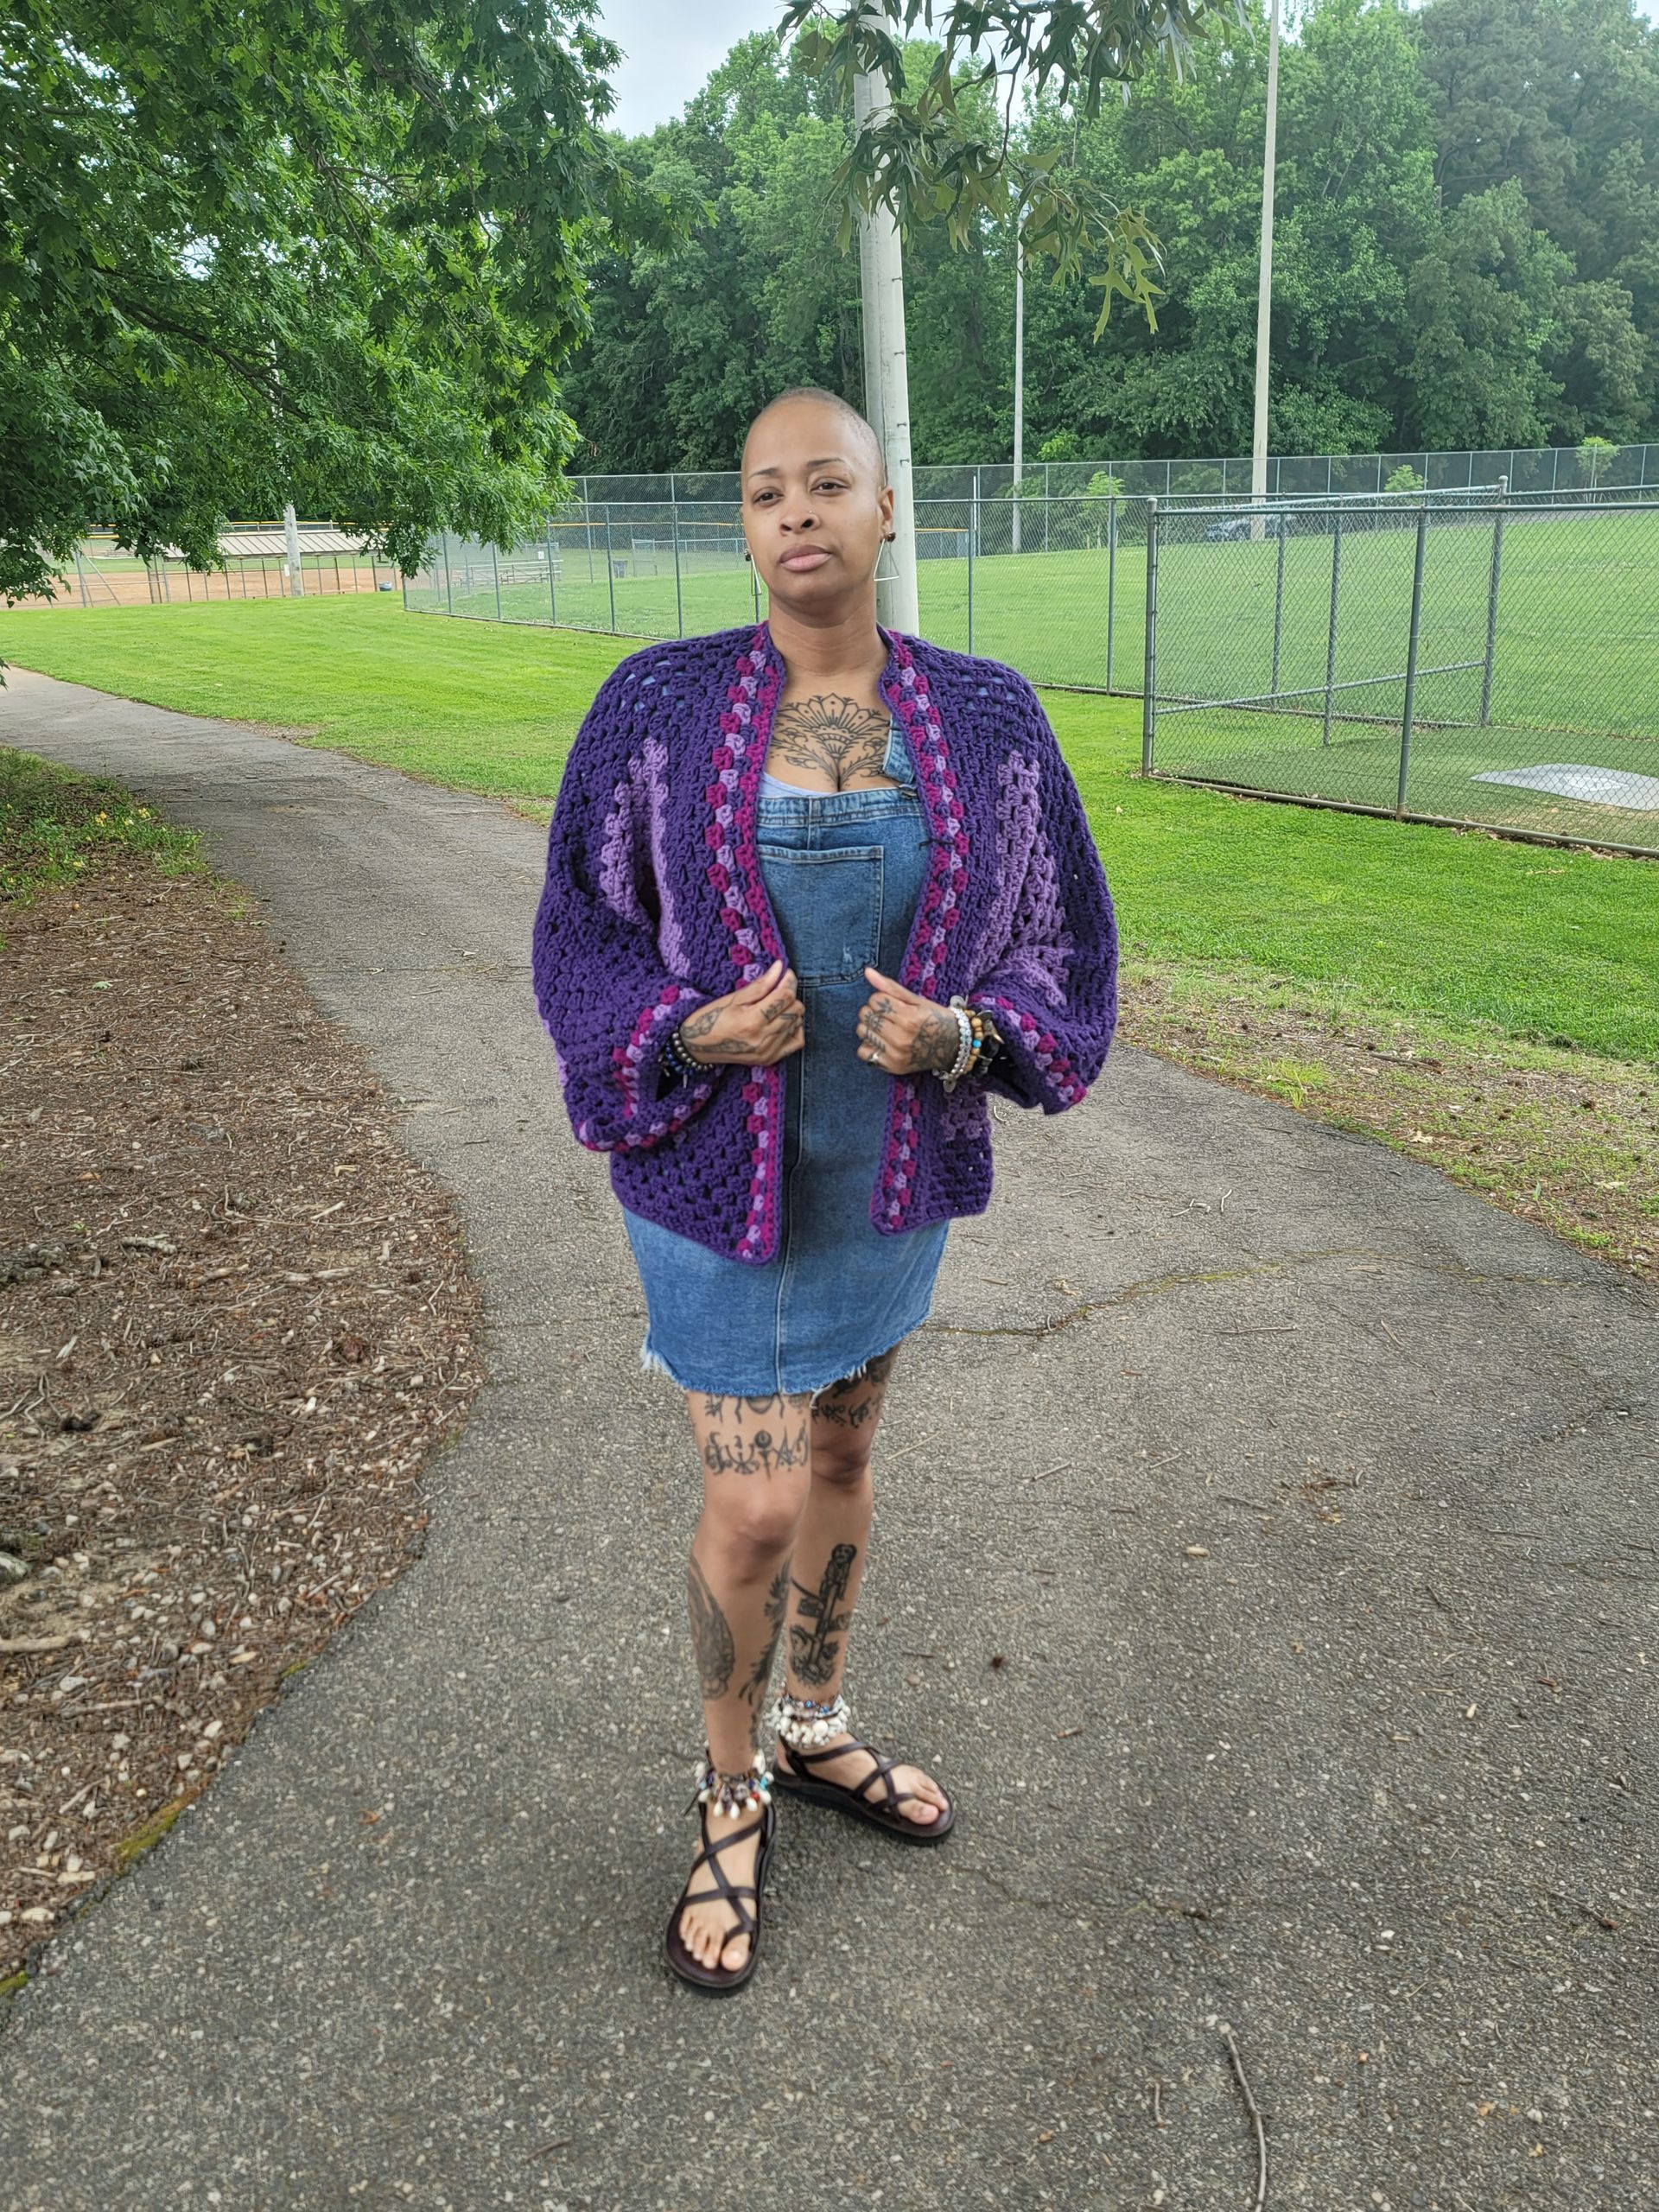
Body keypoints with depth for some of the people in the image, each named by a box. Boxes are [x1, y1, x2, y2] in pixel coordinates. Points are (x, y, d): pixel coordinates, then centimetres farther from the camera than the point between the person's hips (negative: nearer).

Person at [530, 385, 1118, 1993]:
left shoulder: (984, 718, -5)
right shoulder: (659, 707, -10)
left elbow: (1063, 936, 3)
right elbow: (581, 937, -3)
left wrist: (964, 1035, -17)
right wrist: (691, 1034, -21)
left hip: (891, 1161, 3)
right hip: (719, 1164, -3)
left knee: (843, 1449, 20)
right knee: (754, 1508, 0)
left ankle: (818, 1732, 44)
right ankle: (730, 1799, 29)